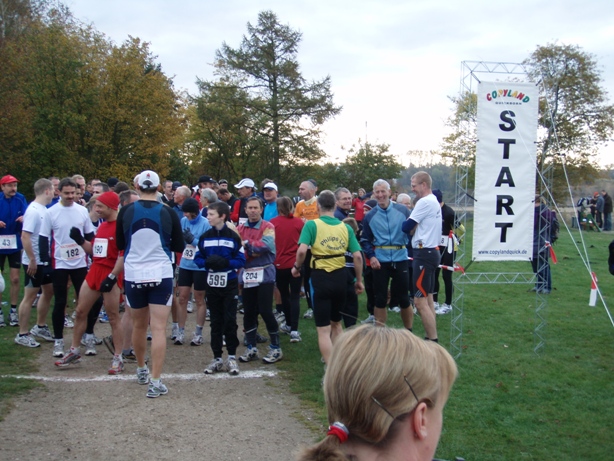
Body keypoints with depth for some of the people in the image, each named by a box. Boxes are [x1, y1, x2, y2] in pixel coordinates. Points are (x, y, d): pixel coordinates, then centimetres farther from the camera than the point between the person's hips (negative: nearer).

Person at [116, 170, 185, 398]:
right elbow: (179, 247, 3)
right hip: (161, 275, -2)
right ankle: (155, 382, -7)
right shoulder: (168, 213, -5)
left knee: (139, 325, 19)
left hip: (133, 275, 2)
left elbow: (120, 245, 8)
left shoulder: (126, 211, -3)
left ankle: (141, 370, 37)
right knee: (158, 329, -2)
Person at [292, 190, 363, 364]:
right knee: (336, 323, 24)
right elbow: (357, 256, -1)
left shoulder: (312, 225, -6)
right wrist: (359, 280, 11)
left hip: (321, 277, -4)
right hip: (340, 277, 4)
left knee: (323, 329, 3)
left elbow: (302, 251, -19)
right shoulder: (345, 227, 4)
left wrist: (297, 267, 0)